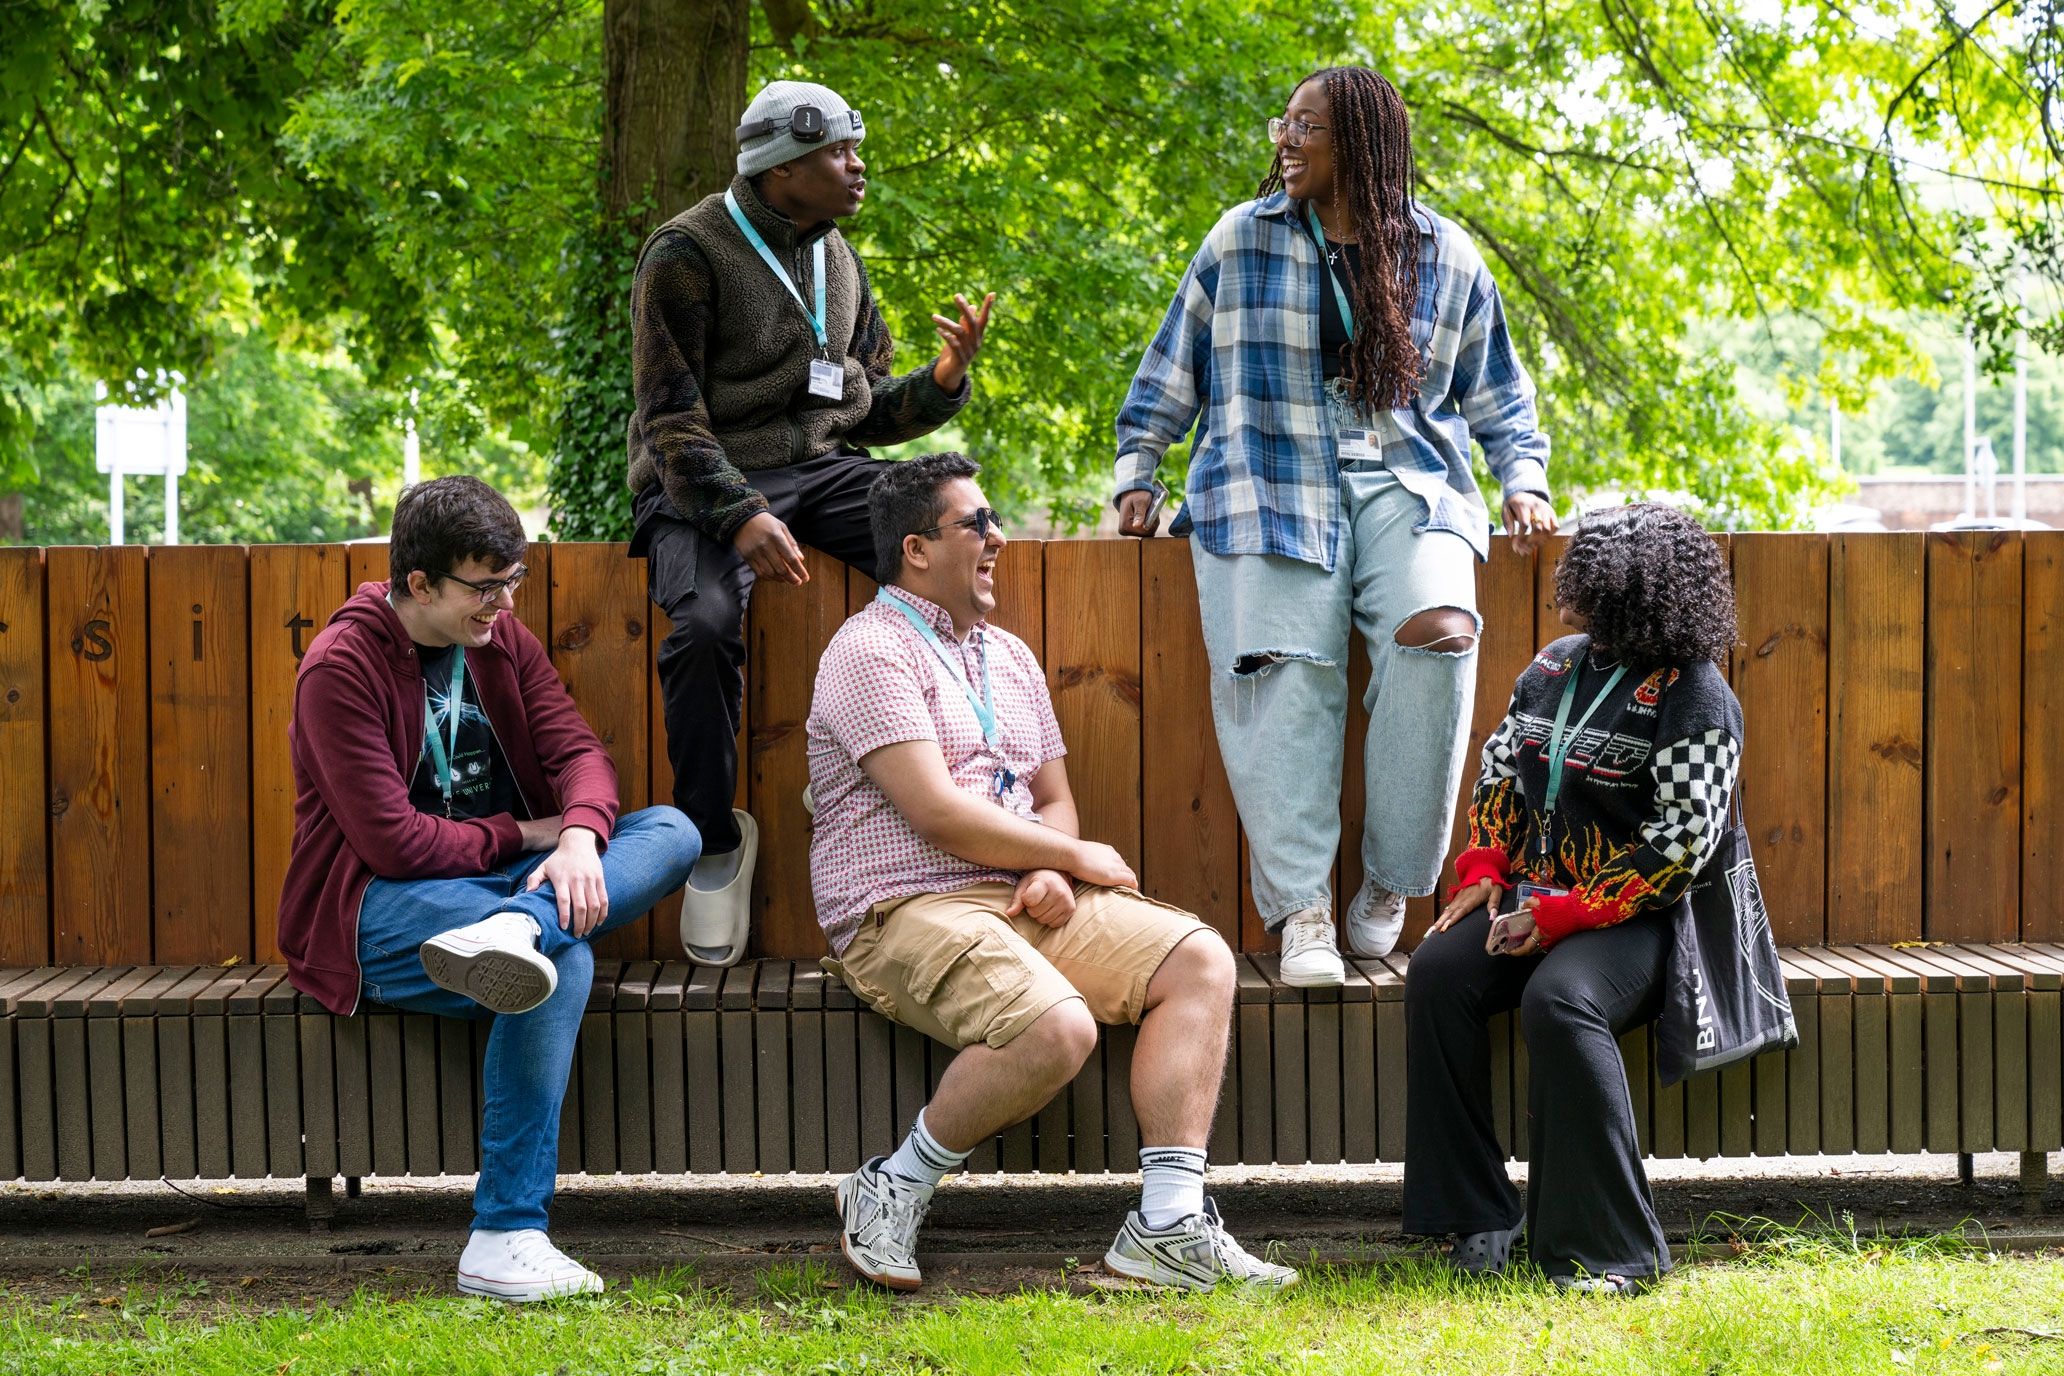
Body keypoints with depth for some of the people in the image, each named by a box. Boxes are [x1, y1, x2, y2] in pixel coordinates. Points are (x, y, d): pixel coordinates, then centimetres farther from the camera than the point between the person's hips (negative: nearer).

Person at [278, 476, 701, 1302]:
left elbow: (578, 749, -1)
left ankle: (515, 929, -44)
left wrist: (581, 834, -24)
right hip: (378, 908, -7)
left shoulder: (501, 640, 9)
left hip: (502, 880, 7)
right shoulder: (340, 668, -12)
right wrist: (526, 833, -9)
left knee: (672, 831, -17)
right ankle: (505, 1239, -40)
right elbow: (392, 840, -18)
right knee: (565, 961, -36)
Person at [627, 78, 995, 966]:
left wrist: (943, 380, -5)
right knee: (707, 624, -35)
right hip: (705, 482, -5)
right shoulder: (688, 253, -5)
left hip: (820, 467, 5)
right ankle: (714, 842, -15)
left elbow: (872, 409, 17)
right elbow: (671, 416, -11)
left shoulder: (838, 261, 15)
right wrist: (741, 517, -26)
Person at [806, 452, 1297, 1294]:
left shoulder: (1008, 656, 20)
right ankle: (893, 1194, -11)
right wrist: (1075, 856, -6)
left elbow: (1054, 800, 22)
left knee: (1198, 961, -10)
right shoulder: (872, 649, -7)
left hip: (1025, 901, 9)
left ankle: (1169, 1226, -16)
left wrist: (1053, 872, -3)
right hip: (905, 910, -8)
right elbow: (937, 813, -16)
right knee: (1056, 1028, -33)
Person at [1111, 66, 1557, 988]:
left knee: (1438, 633, -28)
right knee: (1284, 666, -24)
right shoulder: (1241, 239, 10)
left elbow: (1495, 392, 21)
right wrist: (1135, 475, 10)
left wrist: (1524, 481, 7)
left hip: (1406, 485, 0)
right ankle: (1301, 906, -21)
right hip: (1268, 485, 0)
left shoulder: (1447, 258, 12)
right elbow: (1174, 367, 16)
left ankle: (1390, 882, -16)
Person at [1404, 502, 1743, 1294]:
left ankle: (1609, 1249, -28)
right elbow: (1499, 774, 21)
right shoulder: (1556, 666, 13)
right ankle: (1475, 1219, -16)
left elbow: (1679, 840, -16)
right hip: (1531, 896, 7)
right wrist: (1485, 872, 3)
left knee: (1558, 1003, -35)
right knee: (1437, 974, -20)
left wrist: (1563, 915, -19)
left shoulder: (1692, 695, -10)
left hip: (1630, 916, -7)